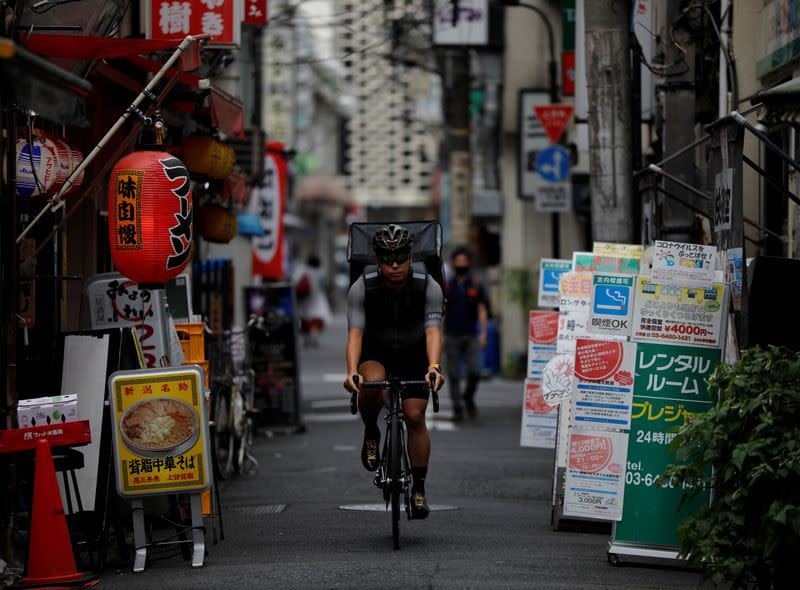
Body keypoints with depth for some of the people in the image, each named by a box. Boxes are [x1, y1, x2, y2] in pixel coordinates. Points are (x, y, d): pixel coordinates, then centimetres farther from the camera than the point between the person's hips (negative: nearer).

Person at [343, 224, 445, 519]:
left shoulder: (428, 287, -24)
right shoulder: (362, 287, -25)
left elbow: (433, 331, -33)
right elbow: (355, 333, -31)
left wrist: (434, 368, -51)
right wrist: (352, 371, -48)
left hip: (414, 356, 1)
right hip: (376, 353, -1)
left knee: (415, 416, -11)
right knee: (371, 381, -34)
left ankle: (419, 488, 4)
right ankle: (371, 434, -6)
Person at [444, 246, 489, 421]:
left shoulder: (476, 286, 7)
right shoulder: (446, 286, 7)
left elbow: (482, 310, 3)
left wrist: (483, 333, -9)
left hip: (471, 336, 0)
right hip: (452, 337, 0)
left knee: (475, 371, -9)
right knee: (453, 375, -1)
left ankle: (469, 397, 18)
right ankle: (457, 408, 6)